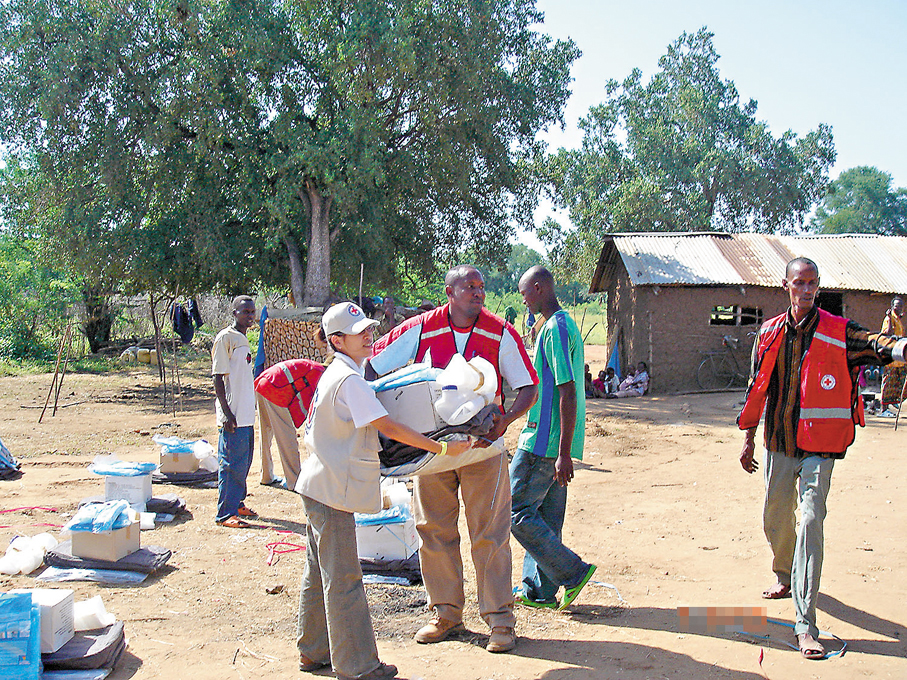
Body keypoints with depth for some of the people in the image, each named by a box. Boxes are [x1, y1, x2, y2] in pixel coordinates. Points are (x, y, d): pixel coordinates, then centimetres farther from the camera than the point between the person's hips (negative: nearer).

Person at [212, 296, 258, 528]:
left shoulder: (244, 339, 16)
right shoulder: (225, 338, -10)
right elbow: (218, 377, -15)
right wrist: (227, 413, -20)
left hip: (246, 415, 9)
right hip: (233, 417, -9)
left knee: (244, 461, 15)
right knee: (232, 463, -6)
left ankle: (237, 503, 27)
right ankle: (226, 514, -1)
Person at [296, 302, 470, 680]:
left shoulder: (332, 375, 12)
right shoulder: (349, 380, -18)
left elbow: (309, 436, 19)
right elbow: (388, 427, -23)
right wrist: (442, 448, -22)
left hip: (320, 487, 10)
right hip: (333, 492, -10)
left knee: (320, 573, 18)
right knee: (344, 579, -3)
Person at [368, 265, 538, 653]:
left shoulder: (501, 334, -6)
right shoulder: (421, 330, -5)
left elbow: (528, 388, -3)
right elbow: (371, 364, -1)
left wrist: (506, 418, -21)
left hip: (482, 444, -2)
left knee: (490, 533, -1)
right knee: (434, 530, 9)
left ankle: (499, 619, 10)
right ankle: (446, 613, 23)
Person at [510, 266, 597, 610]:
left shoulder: (555, 329, -16)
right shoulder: (565, 325, 15)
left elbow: (568, 393, -22)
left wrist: (564, 453, -23)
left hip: (545, 441, -10)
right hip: (554, 443, 10)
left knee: (515, 510, -3)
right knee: (546, 516, 13)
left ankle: (573, 571, 1)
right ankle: (539, 590, 21)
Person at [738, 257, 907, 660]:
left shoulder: (838, 332, -5)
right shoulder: (769, 334, 6)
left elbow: (874, 344, -25)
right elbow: (757, 389, 13)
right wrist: (748, 439, 14)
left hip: (819, 445, -4)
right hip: (779, 444, 4)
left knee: (810, 522, -13)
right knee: (775, 520, 16)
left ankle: (805, 624, -12)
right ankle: (786, 578, 46)